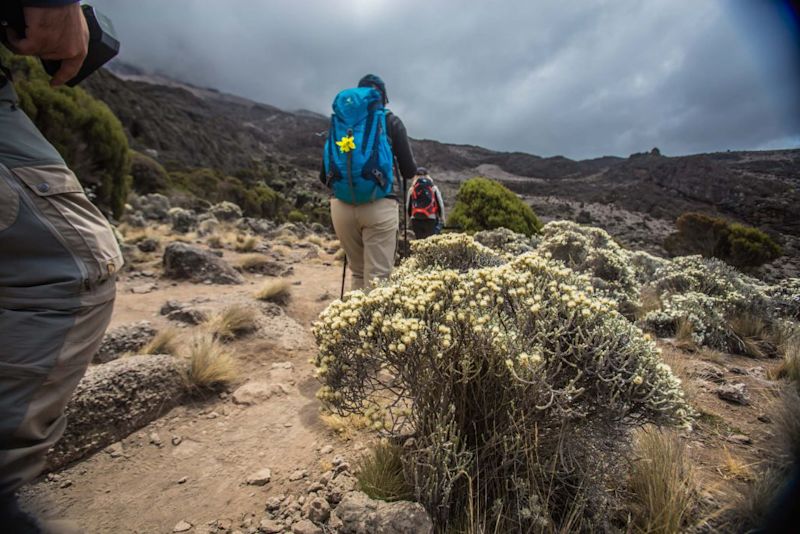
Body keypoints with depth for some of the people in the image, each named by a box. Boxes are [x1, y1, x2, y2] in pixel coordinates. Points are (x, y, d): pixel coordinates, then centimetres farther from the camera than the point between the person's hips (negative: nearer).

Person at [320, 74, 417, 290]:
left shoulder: (339, 120, 16)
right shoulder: (391, 121, 8)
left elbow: (324, 176, 14)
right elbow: (410, 171, 5)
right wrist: (410, 168, 29)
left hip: (341, 206, 4)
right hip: (379, 205, -3)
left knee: (358, 273, 19)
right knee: (377, 278, 0)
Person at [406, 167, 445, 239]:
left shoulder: (411, 189, 7)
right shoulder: (433, 188, 5)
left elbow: (407, 206, 9)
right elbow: (440, 203, 4)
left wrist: (411, 216, 25)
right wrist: (441, 218, 16)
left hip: (416, 220, 2)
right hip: (431, 219, -1)